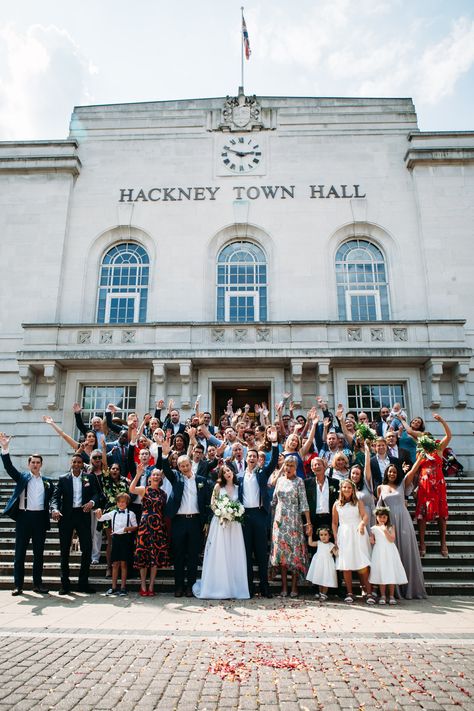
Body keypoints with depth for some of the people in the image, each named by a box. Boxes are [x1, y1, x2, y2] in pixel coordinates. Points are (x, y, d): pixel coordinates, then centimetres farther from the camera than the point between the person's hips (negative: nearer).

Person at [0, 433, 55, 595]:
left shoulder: (47, 482, 10)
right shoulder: (22, 477, 5)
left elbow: (52, 498, 13)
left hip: (40, 518, 1)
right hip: (23, 516, -1)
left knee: (39, 553, 8)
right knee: (20, 552, 4)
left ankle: (38, 584, 17)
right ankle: (18, 585, 12)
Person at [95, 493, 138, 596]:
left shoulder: (130, 514, 0)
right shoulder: (113, 513, 8)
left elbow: (135, 527, 2)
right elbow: (100, 518, 12)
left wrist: (128, 528, -17)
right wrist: (98, 511, -9)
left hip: (125, 538, -3)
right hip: (115, 537, 3)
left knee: (123, 563, 0)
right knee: (115, 564, 7)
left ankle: (123, 587, 7)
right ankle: (114, 588, 13)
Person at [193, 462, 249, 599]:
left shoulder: (238, 487, 10)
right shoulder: (218, 486, 3)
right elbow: (212, 504, 1)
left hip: (234, 524, 2)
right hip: (220, 522, -2)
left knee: (234, 555, 2)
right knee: (219, 554, -3)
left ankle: (234, 588, 10)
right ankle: (219, 588, 3)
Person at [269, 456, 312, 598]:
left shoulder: (298, 481, -1)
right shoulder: (280, 480, 10)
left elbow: (304, 502, -5)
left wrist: (308, 522, -10)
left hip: (294, 520, -3)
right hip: (279, 520, 3)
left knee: (295, 551, -3)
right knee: (281, 551, 2)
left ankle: (294, 587, 5)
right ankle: (284, 587, 9)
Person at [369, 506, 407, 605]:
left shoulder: (391, 527, 5)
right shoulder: (374, 528, 7)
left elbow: (392, 539, -6)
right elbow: (372, 541, 13)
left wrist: (385, 531, -17)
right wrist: (371, 541, -9)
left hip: (390, 552, 0)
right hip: (379, 552, 0)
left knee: (391, 573, -2)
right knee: (381, 573, 0)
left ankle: (391, 596, 9)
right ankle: (382, 596, 8)